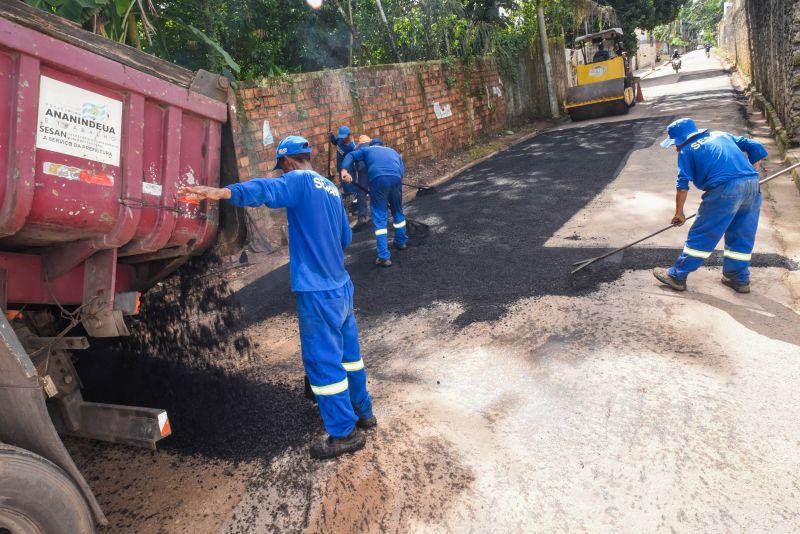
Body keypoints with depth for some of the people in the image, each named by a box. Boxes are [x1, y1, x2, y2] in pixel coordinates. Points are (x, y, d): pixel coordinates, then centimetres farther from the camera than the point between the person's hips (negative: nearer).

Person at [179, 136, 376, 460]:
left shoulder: (299, 181, -12)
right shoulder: (331, 188, 12)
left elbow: (267, 189, -34)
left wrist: (223, 192, -48)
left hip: (317, 292, -8)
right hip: (342, 286, 9)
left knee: (323, 362, 3)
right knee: (348, 352, 20)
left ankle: (345, 433, 13)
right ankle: (363, 413, 35)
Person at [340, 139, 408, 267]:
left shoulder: (366, 149, 30)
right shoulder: (393, 151, 38)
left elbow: (350, 156, 10)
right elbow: (402, 169, 23)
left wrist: (344, 170, -7)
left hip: (378, 179, -3)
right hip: (396, 178, 3)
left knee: (380, 218, 2)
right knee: (398, 211, 26)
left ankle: (384, 257, -4)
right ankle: (401, 242, 43)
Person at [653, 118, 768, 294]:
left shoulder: (687, 150, 8)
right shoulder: (722, 135, 25)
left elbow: (683, 185, 1)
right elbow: (756, 147, 17)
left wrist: (679, 213, 8)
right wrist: (751, 174, 23)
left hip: (725, 189, -6)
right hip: (752, 185, 6)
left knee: (701, 236, 4)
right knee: (742, 236, 17)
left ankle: (677, 276, 12)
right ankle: (739, 279, 28)